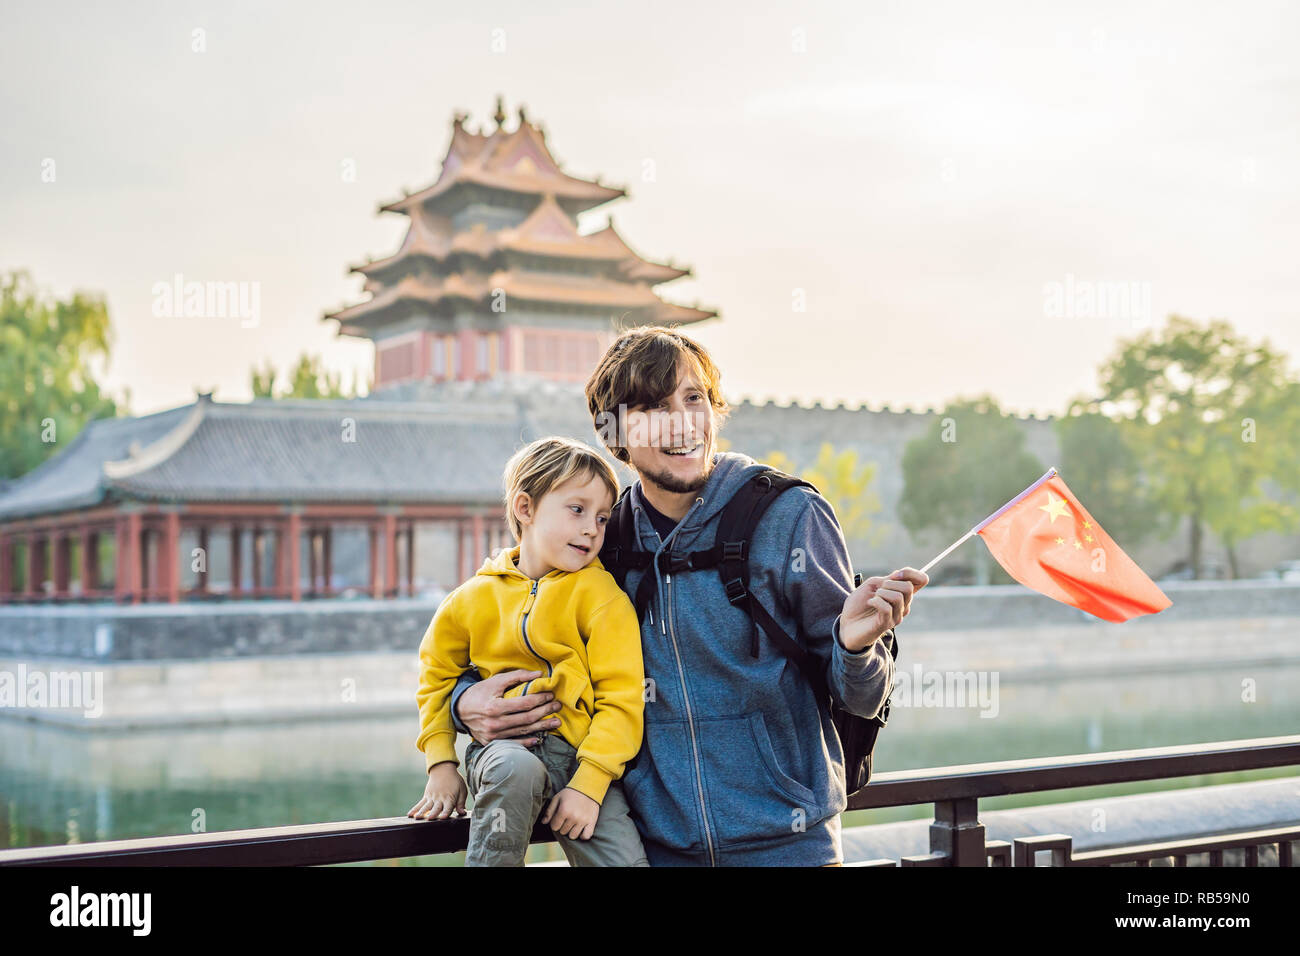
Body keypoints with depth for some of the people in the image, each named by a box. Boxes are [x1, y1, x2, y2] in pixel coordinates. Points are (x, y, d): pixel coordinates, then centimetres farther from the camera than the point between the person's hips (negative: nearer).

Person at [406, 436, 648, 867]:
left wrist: (588, 783, -17)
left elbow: (621, 700, -5)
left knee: (624, 858, -22)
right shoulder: (475, 598, 7)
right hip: (501, 746, 1)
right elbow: (437, 673, 22)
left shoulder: (601, 597, 0)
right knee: (515, 770, -35)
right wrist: (441, 762, 11)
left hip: (579, 753, -1)